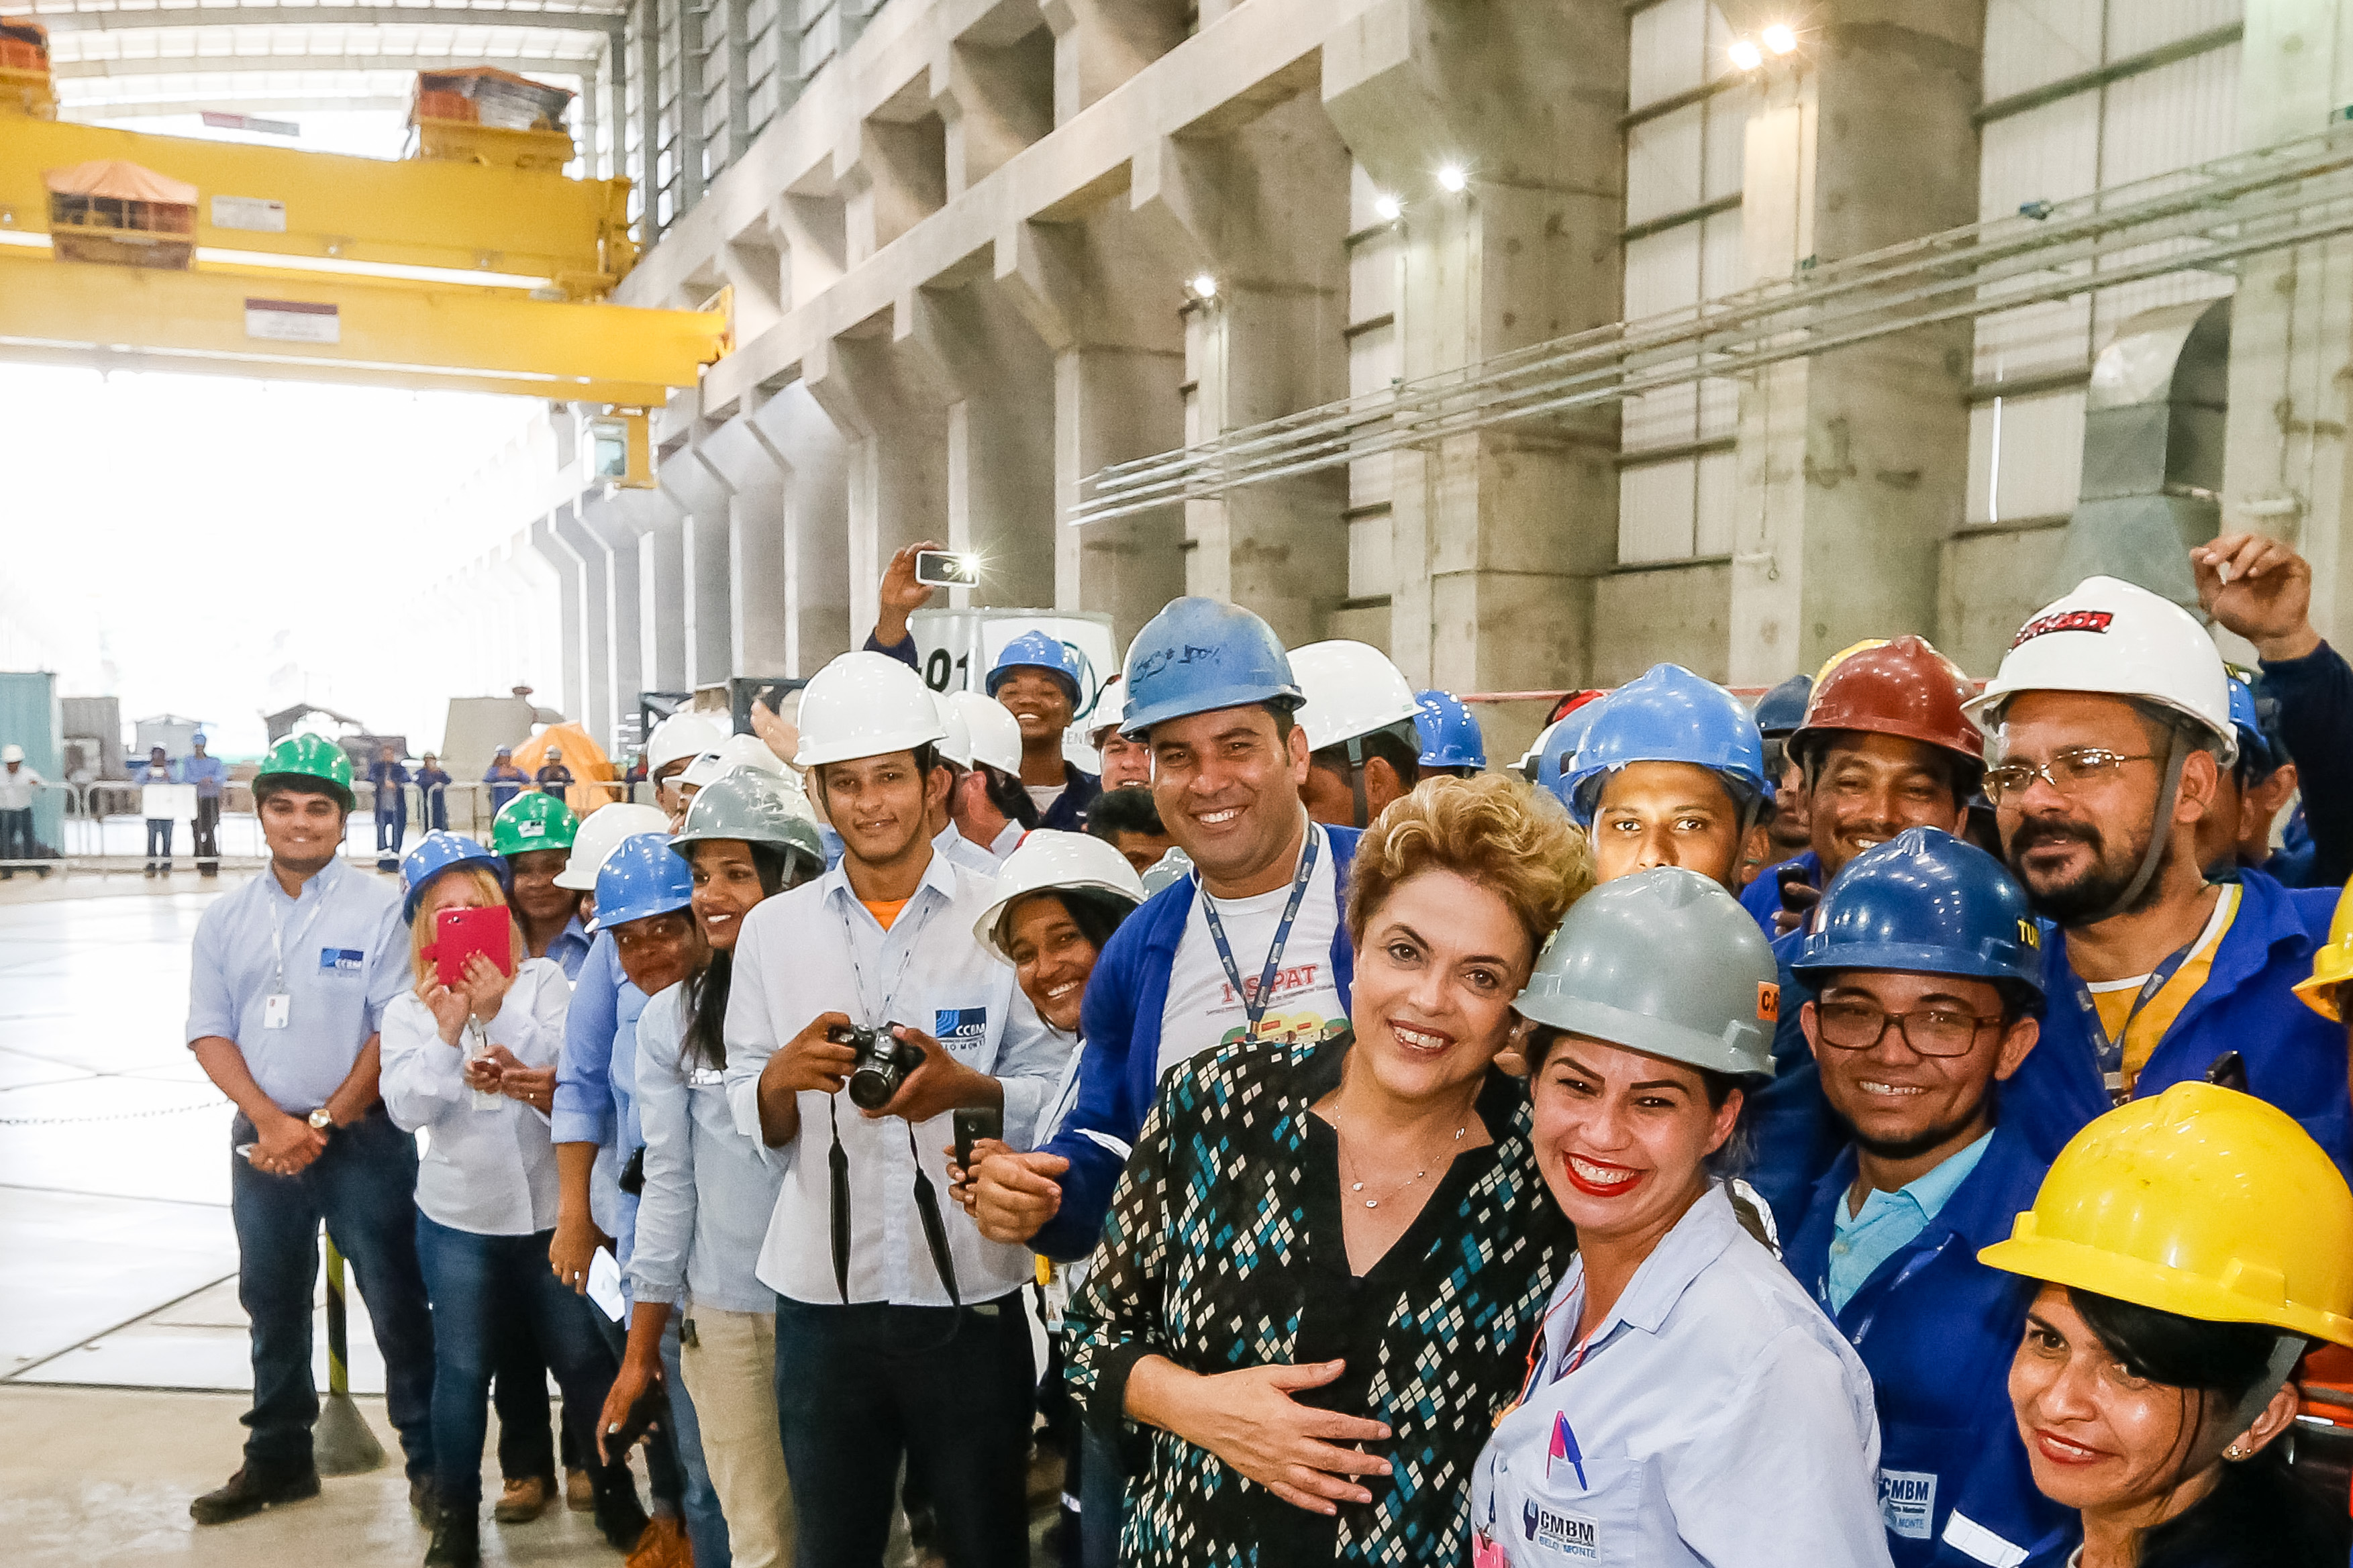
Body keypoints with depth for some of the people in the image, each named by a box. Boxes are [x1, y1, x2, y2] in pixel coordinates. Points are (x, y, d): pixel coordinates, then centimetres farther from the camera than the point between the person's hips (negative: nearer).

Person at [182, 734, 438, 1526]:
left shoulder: (380, 909, -8)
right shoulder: (227, 918, 6)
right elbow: (210, 1033, 2)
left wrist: (323, 1122, -13)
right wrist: (273, 1121, -11)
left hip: (365, 1138, -4)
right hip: (263, 1140, 5)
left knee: (397, 1305, 2)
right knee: (273, 1307, 17)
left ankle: (431, 1461, 14)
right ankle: (278, 1460, 33)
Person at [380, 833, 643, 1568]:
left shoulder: (543, 981, -2)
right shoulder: (408, 1011, 2)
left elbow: (566, 1068, -14)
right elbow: (408, 1108, -9)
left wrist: (499, 1011, -22)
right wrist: (448, 1032, -21)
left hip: (551, 1210, -1)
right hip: (458, 1218, 1)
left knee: (585, 1359, 7)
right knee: (462, 1368, 8)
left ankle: (614, 1489, 26)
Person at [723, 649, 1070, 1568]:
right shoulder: (772, 930, 2)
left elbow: (1056, 1095, -3)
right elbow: (747, 1120, 4)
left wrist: (968, 1090, -21)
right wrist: (784, 1075, -17)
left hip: (971, 1299, -2)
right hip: (821, 1295, 2)